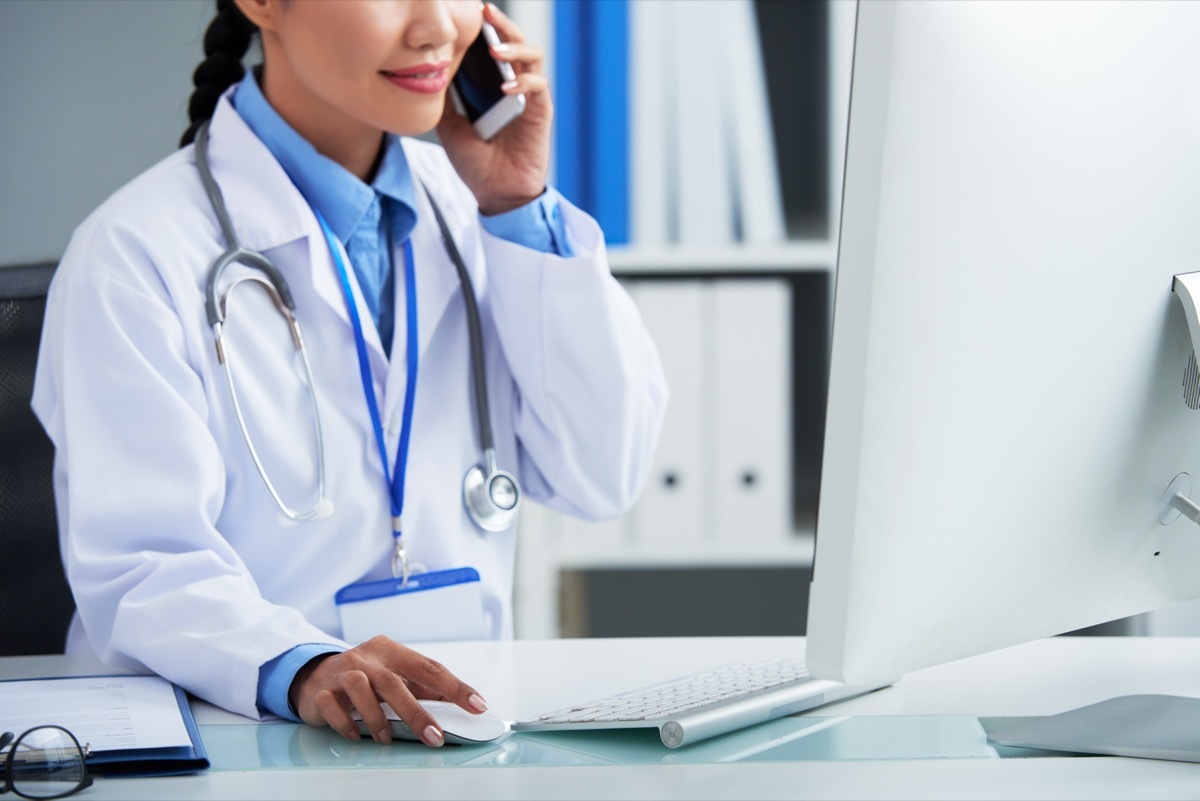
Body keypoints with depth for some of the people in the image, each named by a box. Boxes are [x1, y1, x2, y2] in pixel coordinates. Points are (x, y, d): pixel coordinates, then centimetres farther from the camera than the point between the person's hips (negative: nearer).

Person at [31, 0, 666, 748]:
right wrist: (301, 669, -33)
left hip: (462, 719, 3)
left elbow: (603, 477, 4)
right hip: (230, 736, -3)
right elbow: (139, 567, -14)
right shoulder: (137, 251, -7)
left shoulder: (464, 207, 10)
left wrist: (516, 205, -2)